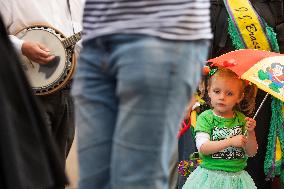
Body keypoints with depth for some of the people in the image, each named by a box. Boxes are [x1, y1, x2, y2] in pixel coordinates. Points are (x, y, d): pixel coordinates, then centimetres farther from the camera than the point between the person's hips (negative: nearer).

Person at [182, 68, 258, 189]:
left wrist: (250, 133, -14)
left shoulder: (242, 119, 4)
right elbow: (202, 148, -17)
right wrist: (230, 141, -24)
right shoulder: (205, 118, -6)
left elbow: (251, 153, 3)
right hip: (210, 176, -3)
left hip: (236, 178, 3)